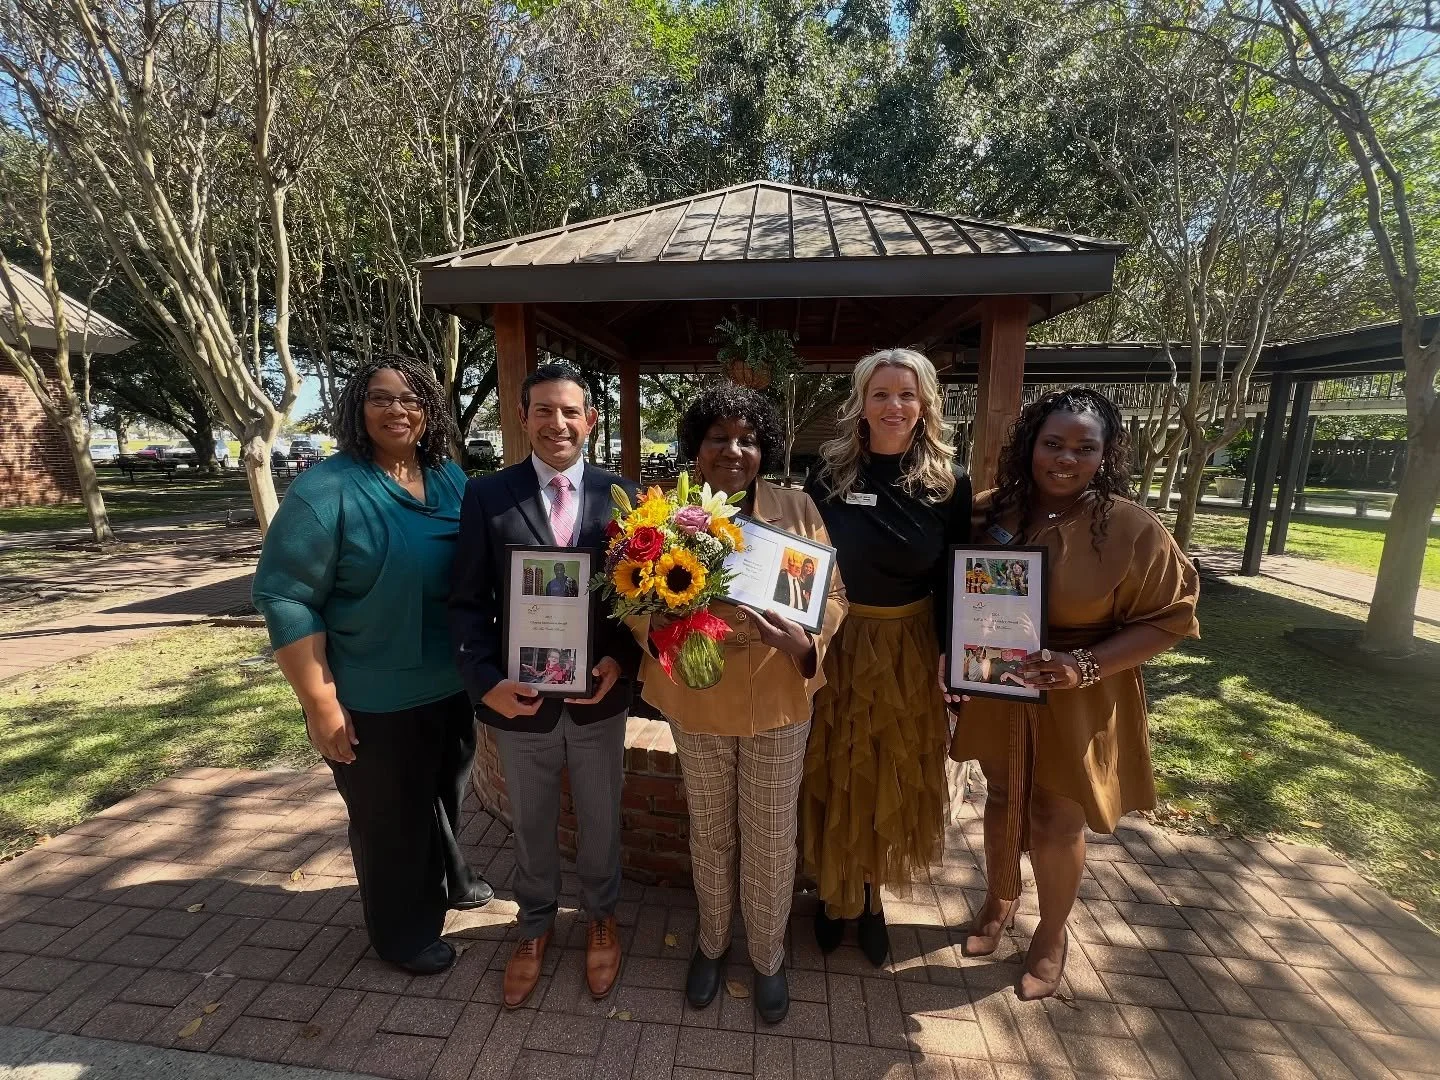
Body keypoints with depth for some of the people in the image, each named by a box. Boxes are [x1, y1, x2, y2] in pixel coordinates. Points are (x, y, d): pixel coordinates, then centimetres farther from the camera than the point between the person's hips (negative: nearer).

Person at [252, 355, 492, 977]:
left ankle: (448, 879, 54)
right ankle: (404, 932, 41)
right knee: (390, 820, 16)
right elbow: (284, 597, -17)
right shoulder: (325, 489, -16)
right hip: (375, 701, -5)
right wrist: (320, 703, -18)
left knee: (446, 794, 26)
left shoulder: (451, 479, 1)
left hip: (453, 686, 6)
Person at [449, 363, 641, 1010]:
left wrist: (622, 662, -16)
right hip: (520, 701, 0)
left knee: (600, 822, 22)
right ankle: (535, 925, 51)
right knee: (530, 828, 23)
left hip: (599, 698, 0)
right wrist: (486, 682, -16)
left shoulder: (622, 495, -5)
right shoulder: (486, 495, -6)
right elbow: (468, 602, -5)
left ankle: (601, 917, 51)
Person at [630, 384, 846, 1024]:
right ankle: (712, 940, 49)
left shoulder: (797, 509, -6)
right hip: (696, 701, 1)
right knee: (709, 832, 20)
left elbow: (833, 592, -4)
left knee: (771, 838, 15)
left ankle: (768, 955, 44)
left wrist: (804, 639, -23)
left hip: (778, 699, 0)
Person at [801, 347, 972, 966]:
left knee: (894, 782, 16)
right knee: (836, 777, 13)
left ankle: (870, 896, 40)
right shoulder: (829, 475, -6)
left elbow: (955, 582, 0)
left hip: (910, 653, 1)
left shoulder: (949, 483, -5)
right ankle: (834, 892, 38)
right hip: (838, 646, 0)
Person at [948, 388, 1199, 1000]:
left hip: (1077, 708, -3)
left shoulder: (1133, 529, -15)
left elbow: (1170, 618, -10)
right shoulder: (991, 512, -6)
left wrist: (1087, 666, -23)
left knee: (1056, 822, 12)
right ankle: (1000, 898, 50)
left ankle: (1052, 934, 42)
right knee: (1002, 799, 22)